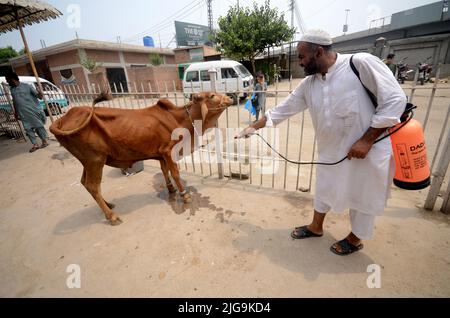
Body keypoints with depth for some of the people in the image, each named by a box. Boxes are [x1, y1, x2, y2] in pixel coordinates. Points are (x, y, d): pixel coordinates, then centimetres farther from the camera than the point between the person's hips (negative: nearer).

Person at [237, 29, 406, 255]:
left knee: (363, 197, 14)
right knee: (323, 189, 20)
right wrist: (253, 127, 6)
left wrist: (367, 139, -20)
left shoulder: (361, 63, -18)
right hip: (332, 150, 6)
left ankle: (355, 239, 40)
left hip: (370, 149, -5)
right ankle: (316, 227, 45)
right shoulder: (309, 84, -1)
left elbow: (395, 99, -17)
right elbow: (283, 109, 5)